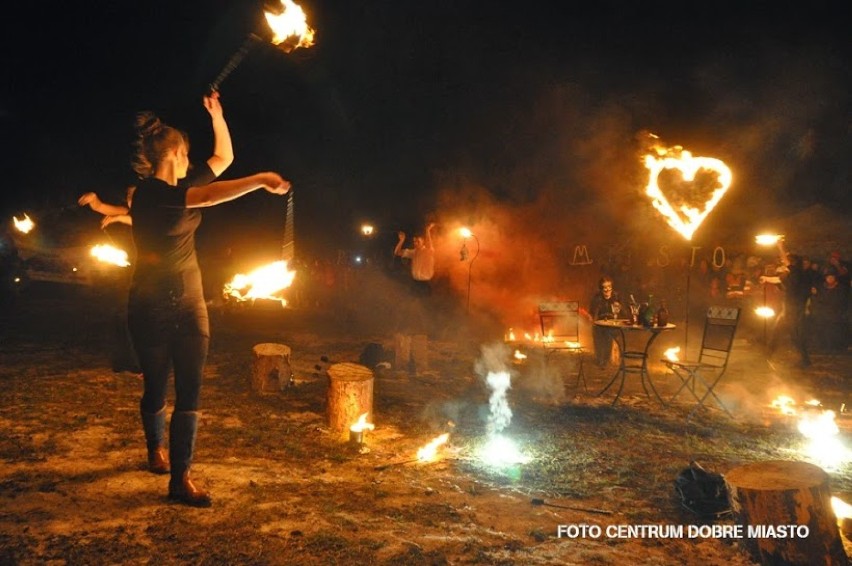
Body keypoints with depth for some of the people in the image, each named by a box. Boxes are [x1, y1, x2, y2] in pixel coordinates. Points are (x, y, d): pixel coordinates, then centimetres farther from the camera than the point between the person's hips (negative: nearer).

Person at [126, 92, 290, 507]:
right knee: (156, 386, 11)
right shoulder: (150, 192, -15)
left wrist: (215, 113, 6)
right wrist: (261, 180, -34)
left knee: (190, 390, -2)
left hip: (189, 301, 6)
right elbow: (211, 196, -30)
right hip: (152, 305, -6)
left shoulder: (182, 187, 8)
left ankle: (180, 479, 2)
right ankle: (155, 450, 39)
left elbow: (224, 156, 15)